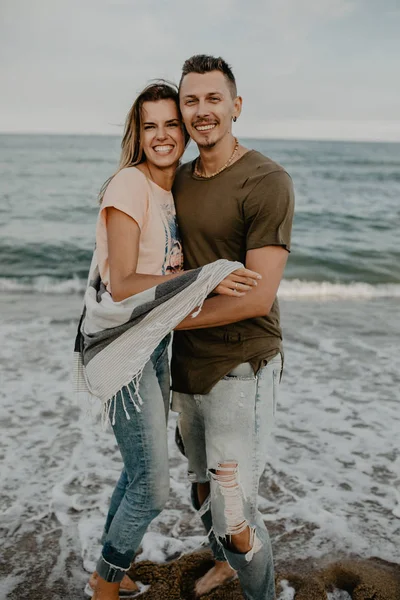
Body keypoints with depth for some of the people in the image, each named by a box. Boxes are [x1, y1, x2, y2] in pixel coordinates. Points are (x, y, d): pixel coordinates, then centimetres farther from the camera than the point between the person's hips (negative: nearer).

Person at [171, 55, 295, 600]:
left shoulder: (267, 182, -16)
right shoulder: (180, 178, 7)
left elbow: (257, 298, -21)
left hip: (240, 369, -7)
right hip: (187, 363, 7)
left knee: (233, 518, -1)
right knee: (201, 487, 23)